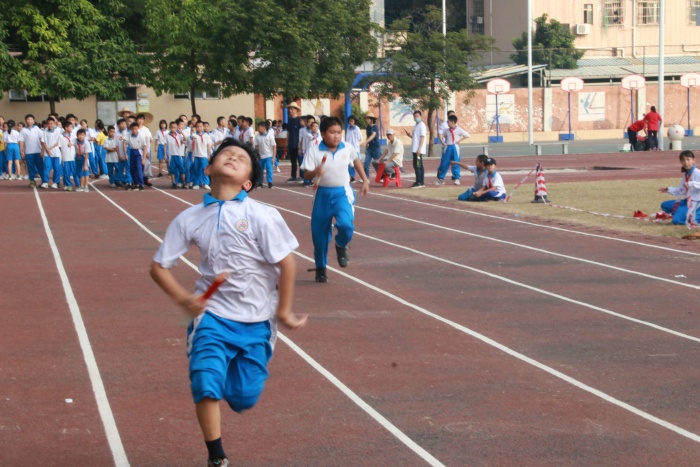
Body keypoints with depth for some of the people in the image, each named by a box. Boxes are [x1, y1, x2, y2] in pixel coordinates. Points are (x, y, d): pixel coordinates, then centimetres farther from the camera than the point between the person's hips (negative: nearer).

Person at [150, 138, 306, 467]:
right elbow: (159, 266, 3)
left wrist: (283, 312, -4)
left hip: (257, 321, -1)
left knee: (243, 398, 3)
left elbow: (287, 264, -8)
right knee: (206, 384, -19)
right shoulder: (189, 218, -4)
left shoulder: (262, 216, -13)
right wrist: (183, 299, -11)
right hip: (213, 315, 1)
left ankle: (234, 372, 41)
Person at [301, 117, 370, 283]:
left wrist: (365, 180, 20)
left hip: (343, 193, 0)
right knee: (319, 232, 5)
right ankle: (320, 267, 27)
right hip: (323, 194, 0)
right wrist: (315, 172, -34)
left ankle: (341, 246, 10)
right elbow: (306, 175, -12)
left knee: (346, 224, -25)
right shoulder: (314, 151, -11)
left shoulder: (347, 149, -3)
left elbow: (356, 161, 18)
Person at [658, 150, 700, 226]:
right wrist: (668, 189, 13)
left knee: (676, 220, -22)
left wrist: (691, 184, -42)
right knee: (664, 205, 14)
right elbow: (680, 191, 19)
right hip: (685, 201, 9)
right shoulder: (685, 175, 11)